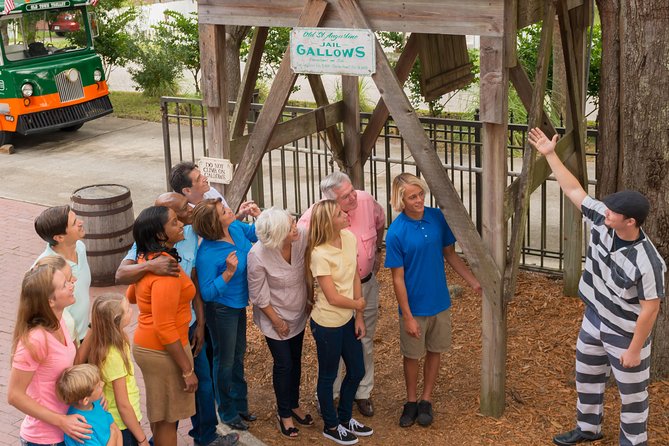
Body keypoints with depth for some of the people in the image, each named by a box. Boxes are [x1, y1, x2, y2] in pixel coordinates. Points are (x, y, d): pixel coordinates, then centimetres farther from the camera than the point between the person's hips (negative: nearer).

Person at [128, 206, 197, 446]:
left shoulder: (146, 259, 2)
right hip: (164, 351, -9)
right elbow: (165, 328, -27)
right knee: (167, 418, 6)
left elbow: (131, 295, 20)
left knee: (159, 413, 24)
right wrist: (187, 370, -21)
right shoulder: (166, 271, -27)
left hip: (145, 344, 9)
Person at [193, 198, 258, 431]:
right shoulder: (207, 254, -32)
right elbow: (207, 293, -26)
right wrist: (228, 272, -36)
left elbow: (255, 234, 9)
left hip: (239, 303, 8)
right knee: (226, 361, 12)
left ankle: (240, 404, 44)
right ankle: (228, 412, 33)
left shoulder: (235, 226, -12)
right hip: (221, 309, -8)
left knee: (238, 354, 24)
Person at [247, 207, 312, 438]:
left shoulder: (302, 237, -25)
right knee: (284, 364, 7)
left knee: (296, 360, 19)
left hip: (298, 313, 4)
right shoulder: (258, 256, -32)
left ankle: (294, 405, 41)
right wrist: (276, 321, -9)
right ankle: (284, 414, 29)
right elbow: (258, 295, -18)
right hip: (275, 316, -4)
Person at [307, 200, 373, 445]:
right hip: (327, 323, -7)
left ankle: (345, 418, 42)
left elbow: (355, 278, 1)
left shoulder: (349, 238, -6)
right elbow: (333, 297, -21)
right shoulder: (320, 254, -25)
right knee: (328, 376, 13)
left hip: (348, 319, 7)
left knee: (357, 371, 20)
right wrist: (357, 305, -4)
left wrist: (359, 317, 2)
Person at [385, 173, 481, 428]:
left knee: (434, 351, 16)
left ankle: (426, 400, 34)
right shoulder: (396, 233, -20)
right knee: (412, 355, 14)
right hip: (414, 307, -3)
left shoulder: (438, 218, -9)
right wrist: (407, 316, -15)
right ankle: (411, 401, 35)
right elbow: (398, 278, -15)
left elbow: (450, 255, 5)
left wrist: (474, 282, 2)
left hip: (440, 303, 4)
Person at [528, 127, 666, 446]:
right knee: (587, 376, 25)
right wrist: (550, 155, -9)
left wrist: (634, 349, -20)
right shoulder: (602, 221, -17)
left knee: (631, 391, 13)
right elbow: (573, 190, -6)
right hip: (595, 319, 8)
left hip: (626, 333, -8)